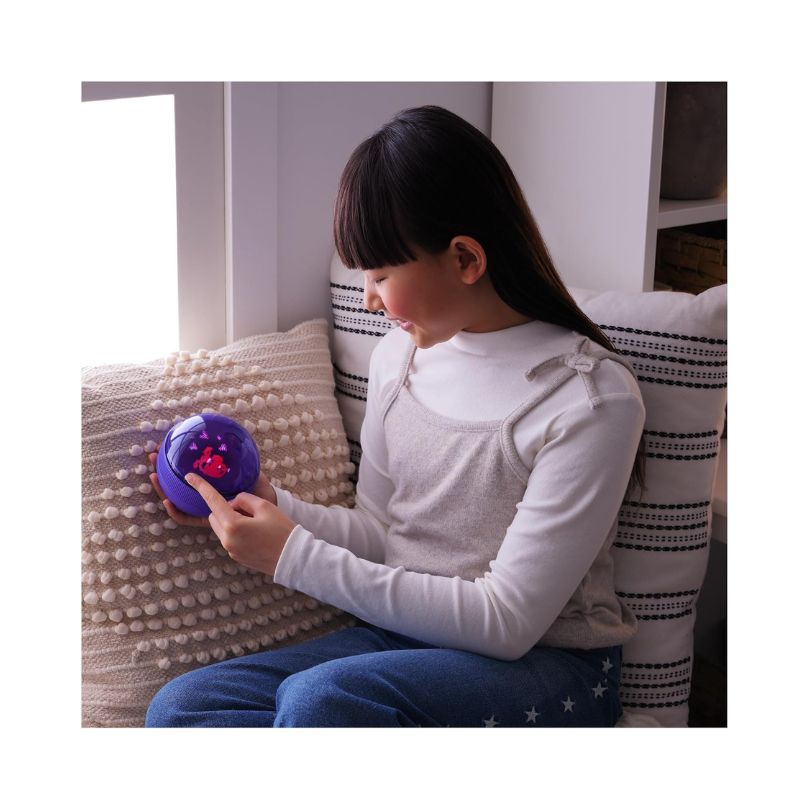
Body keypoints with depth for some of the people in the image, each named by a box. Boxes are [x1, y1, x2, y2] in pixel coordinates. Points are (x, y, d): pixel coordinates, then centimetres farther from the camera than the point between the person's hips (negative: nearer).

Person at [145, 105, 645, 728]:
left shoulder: (591, 398, -18)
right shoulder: (399, 356, 5)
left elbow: (508, 621, -19)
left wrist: (296, 556, -19)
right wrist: (273, 507, -7)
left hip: (549, 665, -6)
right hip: (406, 636, 7)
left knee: (320, 696, -34)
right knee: (179, 706, -12)